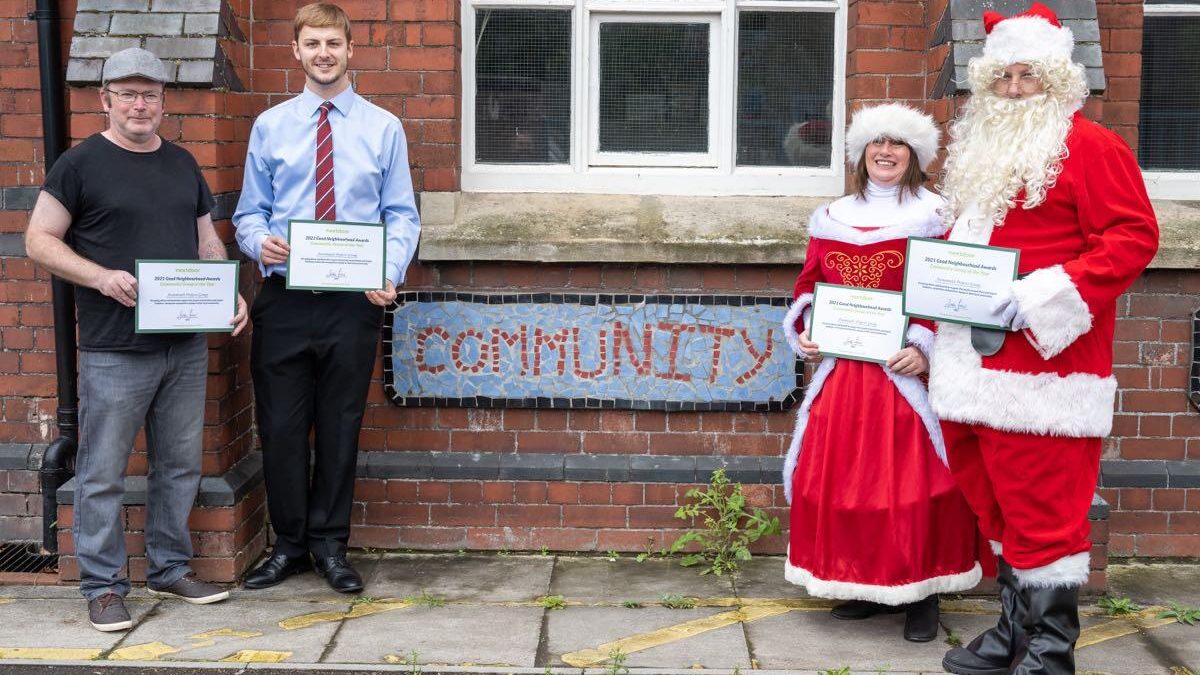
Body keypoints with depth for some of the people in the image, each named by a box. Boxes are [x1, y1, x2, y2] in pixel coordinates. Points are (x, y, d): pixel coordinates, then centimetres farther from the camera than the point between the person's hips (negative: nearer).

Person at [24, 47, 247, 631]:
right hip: (114, 351, -5)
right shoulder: (81, 163, -3)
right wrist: (100, 277, -19)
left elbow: (207, 241, 18)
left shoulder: (182, 164, 13)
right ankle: (103, 586, 11)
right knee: (103, 473, 0)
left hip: (186, 347, 6)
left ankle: (170, 569, 26)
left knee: (180, 465, 12)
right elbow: (39, 240, -4)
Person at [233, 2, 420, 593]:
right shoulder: (270, 126, 7)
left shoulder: (383, 128, 5)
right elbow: (250, 211, 9)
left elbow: (402, 215, 2)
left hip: (353, 301, -1)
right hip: (283, 299, 1)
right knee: (281, 427, 5)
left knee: (340, 427, 8)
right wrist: (259, 240, -15)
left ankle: (330, 545, 22)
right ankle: (289, 545, 22)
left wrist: (391, 273, -15)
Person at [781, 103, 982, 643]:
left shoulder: (933, 218, 0)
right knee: (838, 473, 5)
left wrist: (924, 349, -16)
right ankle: (866, 586, 19)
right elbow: (810, 286, 18)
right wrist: (804, 332, 1)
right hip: (841, 370, 5)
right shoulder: (830, 218, 14)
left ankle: (921, 594, 7)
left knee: (912, 478, -5)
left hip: (904, 372, -4)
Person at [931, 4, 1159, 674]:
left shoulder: (1089, 146, -5)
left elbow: (1135, 237, -13)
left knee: (1041, 509, -6)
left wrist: (1054, 292, -22)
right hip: (976, 361, 8)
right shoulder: (980, 150, 19)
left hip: (1043, 356, -8)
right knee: (997, 501, 14)